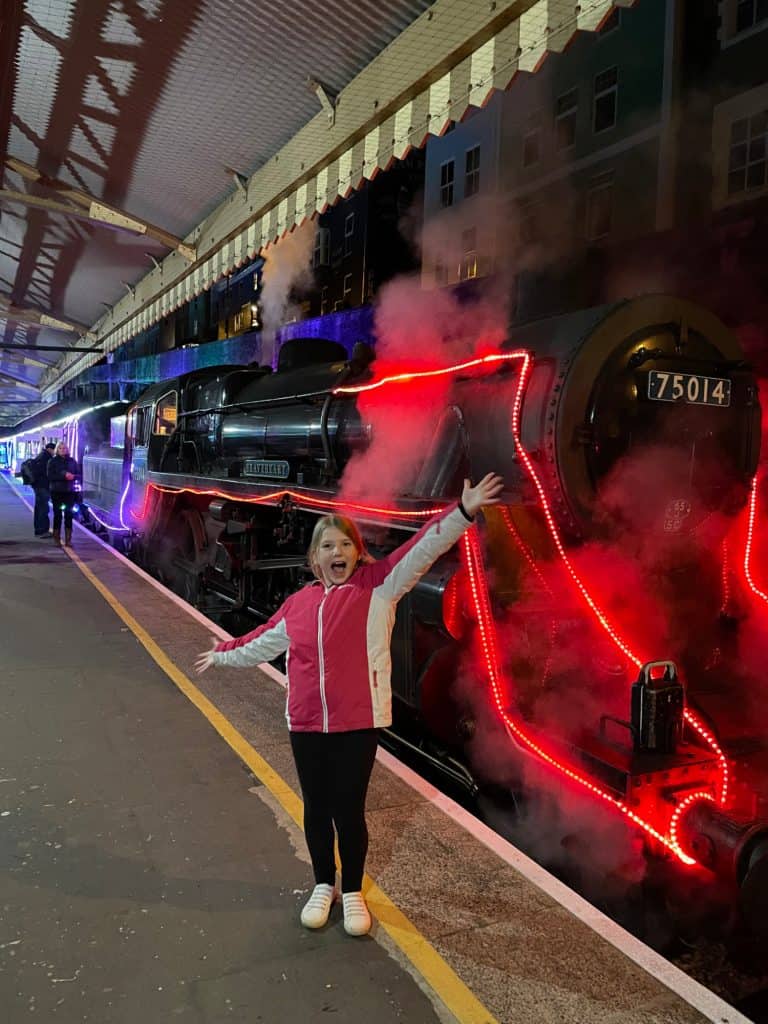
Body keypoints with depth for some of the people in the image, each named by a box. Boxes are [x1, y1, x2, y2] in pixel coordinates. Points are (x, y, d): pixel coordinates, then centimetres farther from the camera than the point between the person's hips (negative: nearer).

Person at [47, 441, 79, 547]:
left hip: (69, 491, 2)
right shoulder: (53, 461, 2)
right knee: (57, 515, 0)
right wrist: (64, 476, -19)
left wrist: (72, 476, -13)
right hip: (57, 491, -2)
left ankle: (68, 539, 5)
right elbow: (50, 476, -7)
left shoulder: (72, 461, 10)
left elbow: (77, 474, 10)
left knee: (69, 514, 1)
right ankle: (57, 539, 8)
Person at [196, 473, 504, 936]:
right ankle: (324, 885, 40)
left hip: (359, 722, -3)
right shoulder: (299, 603, 6)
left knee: (349, 811, 7)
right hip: (307, 724, 4)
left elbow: (423, 549, -16)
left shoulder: (378, 585, -4)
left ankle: (353, 891, 33)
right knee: (316, 809, 16)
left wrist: (463, 512, -27)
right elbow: (264, 641, 23)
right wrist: (222, 654, 34)